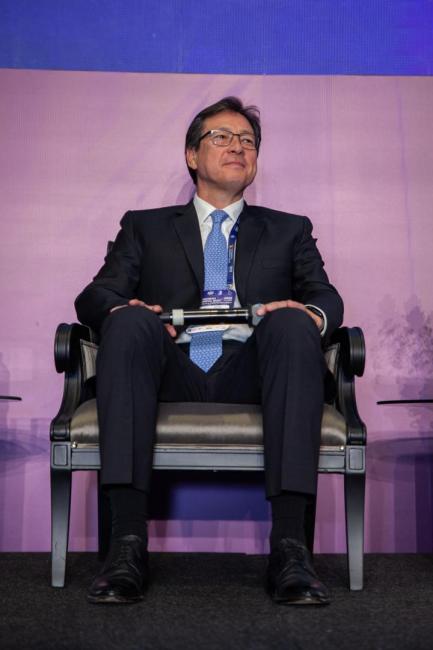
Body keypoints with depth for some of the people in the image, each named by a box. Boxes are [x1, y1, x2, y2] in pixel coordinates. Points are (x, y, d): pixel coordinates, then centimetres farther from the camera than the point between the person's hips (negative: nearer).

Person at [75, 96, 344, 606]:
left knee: (293, 323, -31)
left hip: (249, 372, 0)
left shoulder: (289, 231, 28)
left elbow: (327, 299, 13)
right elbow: (95, 296, 13)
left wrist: (312, 314, -14)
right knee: (129, 321, -31)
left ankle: (289, 545, -36)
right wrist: (122, 310, -13)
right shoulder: (146, 227, 26)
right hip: (171, 371, 0)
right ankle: (128, 541, -35)